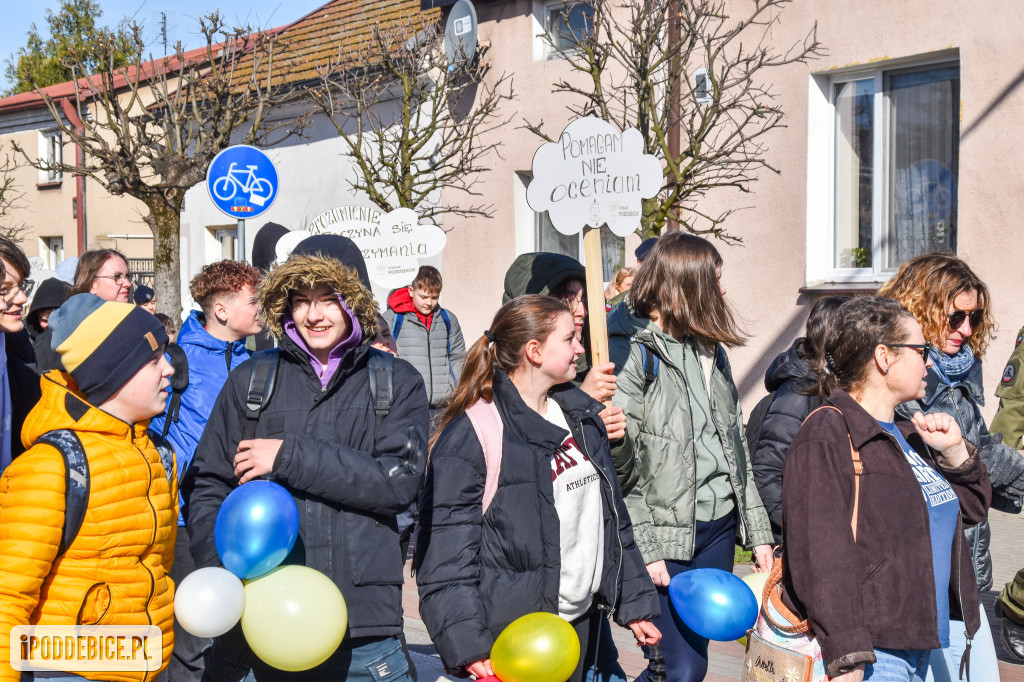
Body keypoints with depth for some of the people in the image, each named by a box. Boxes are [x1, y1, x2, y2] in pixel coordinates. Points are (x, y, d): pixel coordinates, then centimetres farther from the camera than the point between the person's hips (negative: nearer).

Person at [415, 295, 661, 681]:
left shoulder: (580, 414, 10)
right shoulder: (469, 436, -15)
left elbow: (611, 517, 17)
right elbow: (446, 550, -17)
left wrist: (634, 602, 17)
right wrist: (466, 645, -23)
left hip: (581, 619, 7)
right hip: (511, 635, -7)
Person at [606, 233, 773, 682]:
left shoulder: (709, 349, 15)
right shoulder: (630, 352, -11)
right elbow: (617, 466, -15)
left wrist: (757, 532, 15)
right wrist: (644, 552, -17)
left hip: (719, 528, 8)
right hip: (665, 536, -7)